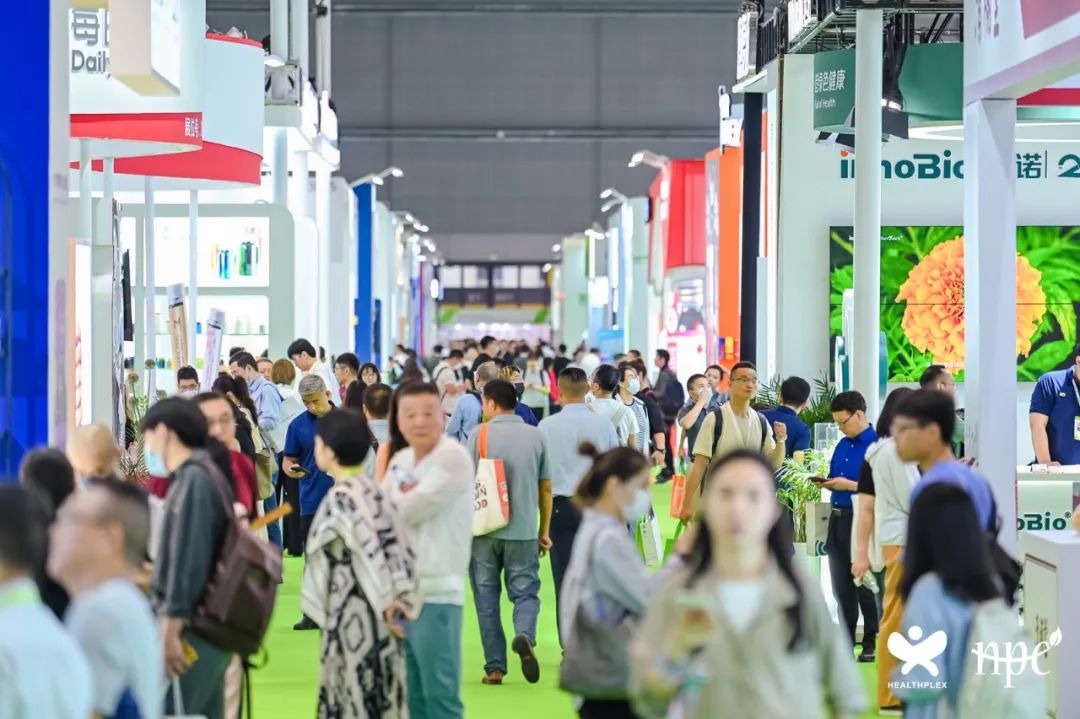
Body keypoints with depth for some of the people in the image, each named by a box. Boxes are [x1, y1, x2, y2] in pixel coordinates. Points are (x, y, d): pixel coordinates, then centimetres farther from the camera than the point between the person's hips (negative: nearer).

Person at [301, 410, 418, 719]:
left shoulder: (340, 498, -15)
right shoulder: (371, 490, 9)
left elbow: (370, 550, -22)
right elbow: (395, 545, 7)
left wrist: (386, 601, -16)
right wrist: (400, 597, 4)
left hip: (353, 616, -8)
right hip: (377, 616, 8)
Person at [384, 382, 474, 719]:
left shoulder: (453, 457, -11)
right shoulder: (399, 461, 14)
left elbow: (410, 510, -17)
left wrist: (395, 499, 4)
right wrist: (403, 498, -9)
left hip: (437, 591, -8)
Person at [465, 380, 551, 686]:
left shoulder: (479, 434, -4)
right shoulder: (536, 436, 5)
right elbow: (546, 488, 8)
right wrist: (544, 531, 17)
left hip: (485, 529, -1)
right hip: (524, 531, 1)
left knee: (487, 598, 8)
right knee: (526, 592, 8)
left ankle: (495, 667, 7)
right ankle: (525, 636, -22)